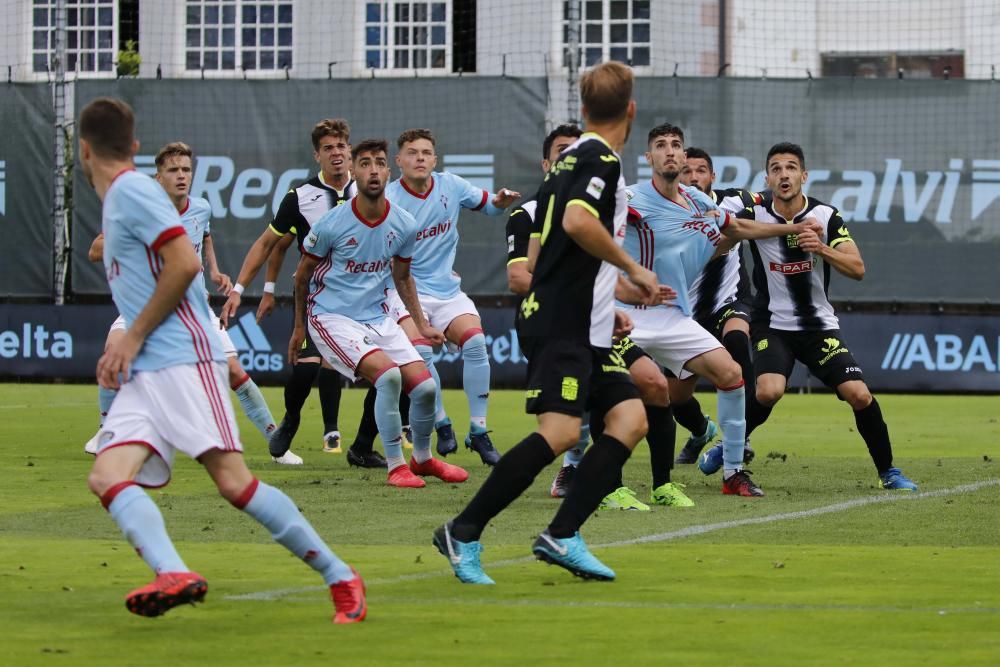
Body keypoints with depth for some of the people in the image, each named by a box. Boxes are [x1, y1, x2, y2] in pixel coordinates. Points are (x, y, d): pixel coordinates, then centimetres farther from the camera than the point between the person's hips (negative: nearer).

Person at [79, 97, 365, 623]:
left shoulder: (131, 190, -4)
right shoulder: (117, 199, 24)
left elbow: (185, 264, -15)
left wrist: (134, 337, -10)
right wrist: (126, 345, 18)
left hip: (182, 359, -10)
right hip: (144, 373, 10)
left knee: (233, 481, -17)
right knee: (106, 476, -13)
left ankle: (340, 578, -9)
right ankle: (173, 575, -34)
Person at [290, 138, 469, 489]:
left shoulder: (404, 225, -3)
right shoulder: (331, 224, -16)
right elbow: (302, 275, 1)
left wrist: (421, 324, 13)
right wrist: (299, 328, 11)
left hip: (378, 317, 5)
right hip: (332, 317, -5)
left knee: (425, 385, -4)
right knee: (388, 374, -27)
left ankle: (423, 458, 25)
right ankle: (396, 466, -13)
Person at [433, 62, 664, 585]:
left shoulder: (569, 159, 20)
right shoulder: (602, 159, -8)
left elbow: (539, 251, 26)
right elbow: (577, 222, -27)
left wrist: (604, 307, 30)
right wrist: (632, 270, -15)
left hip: (583, 329, 10)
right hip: (562, 325, -10)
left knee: (629, 420, 0)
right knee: (560, 431, -19)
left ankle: (562, 536, -5)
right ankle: (464, 532, -15)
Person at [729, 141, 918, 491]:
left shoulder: (826, 216, -6)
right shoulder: (755, 212, -7)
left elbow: (857, 269, -14)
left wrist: (822, 249, -28)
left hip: (820, 325, 1)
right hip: (772, 326, -1)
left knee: (859, 395, -13)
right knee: (769, 391, -27)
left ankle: (888, 472, 7)